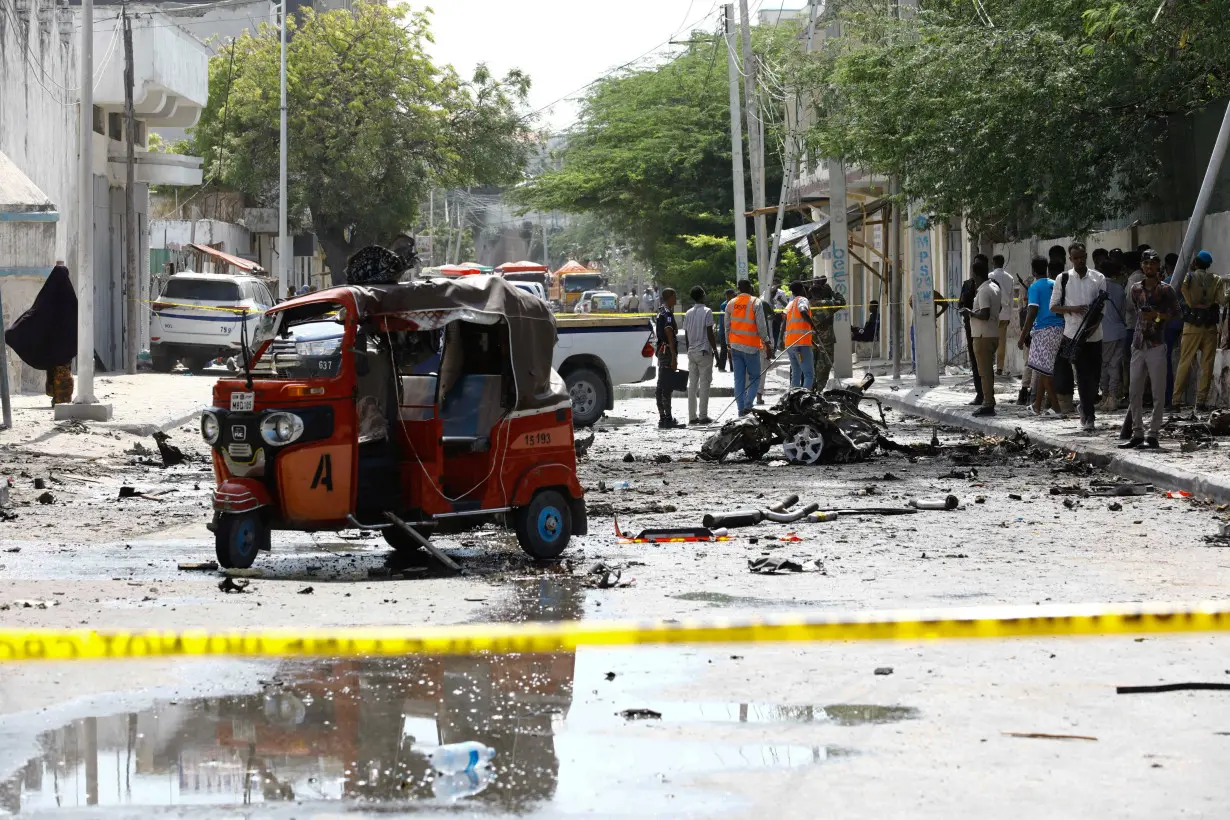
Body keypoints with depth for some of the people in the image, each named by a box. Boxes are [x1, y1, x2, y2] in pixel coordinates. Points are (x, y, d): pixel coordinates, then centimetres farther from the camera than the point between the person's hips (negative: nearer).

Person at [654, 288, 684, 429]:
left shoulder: (661, 312, 15)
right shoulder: (667, 313, -15)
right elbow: (670, 335, -20)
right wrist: (674, 357, -21)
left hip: (661, 350, 10)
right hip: (667, 352, -10)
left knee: (662, 386, 11)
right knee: (667, 387, -10)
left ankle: (663, 418, 16)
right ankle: (667, 419, -12)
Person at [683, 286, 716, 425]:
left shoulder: (688, 313, 8)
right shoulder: (707, 312, -9)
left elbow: (686, 335, 11)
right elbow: (710, 333, -11)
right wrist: (715, 350, -4)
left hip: (692, 351, 5)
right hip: (704, 351, -5)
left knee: (692, 384, 7)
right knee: (704, 383, -3)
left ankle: (692, 416, 6)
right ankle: (703, 416, -5)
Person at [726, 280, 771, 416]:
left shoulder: (731, 304, 5)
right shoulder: (755, 303, -10)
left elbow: (727, 326, 10)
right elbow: (761, 325, -12)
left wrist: (728, 343, 18)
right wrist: (766, 341, -1)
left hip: (735, 346, 4)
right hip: (751, 346, -4)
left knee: (739, 379, 8)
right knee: (754, 377, 5)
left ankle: (741, 409, 6)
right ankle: (748, 404, -12)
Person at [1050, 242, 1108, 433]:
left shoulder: (1098, 279, 5)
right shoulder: (1063, 279, 3)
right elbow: (1054, 306, 5)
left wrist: (1095, 325, -13)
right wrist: (1072, 309, -13)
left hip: (1094, 335, 2)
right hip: (1074, 334, -2)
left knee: (1095, 374, 7)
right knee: (1083, 375, -8)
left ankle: (1085, 408, 30)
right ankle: (1088, 417, -6)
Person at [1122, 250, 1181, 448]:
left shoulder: (1165, 290, -1)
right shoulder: (1135, 289, 12)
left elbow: (1177, 313, -2)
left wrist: (1157, 315, -14)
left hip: (1157, 345, -5)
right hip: (1138, 345, 5)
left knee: (1158, 392, -3)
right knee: (1134, 391, 4)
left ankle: (1153, 433, 0)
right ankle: (1137, 433, 9)